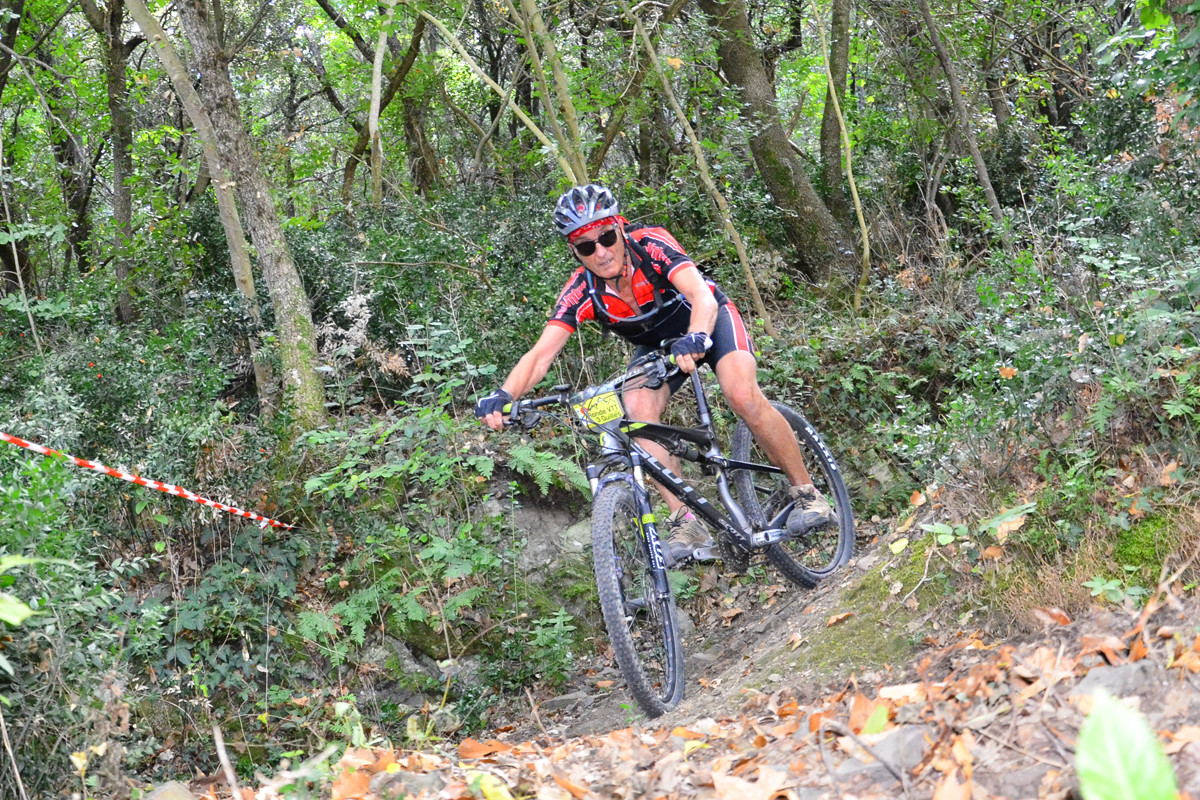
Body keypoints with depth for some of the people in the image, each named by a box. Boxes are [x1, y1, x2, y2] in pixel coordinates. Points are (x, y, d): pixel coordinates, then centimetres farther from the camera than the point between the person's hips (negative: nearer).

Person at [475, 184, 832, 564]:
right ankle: (685, 523, -20)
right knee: (637, 409, -26)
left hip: (708, 321, -3)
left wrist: (695, 338, -68)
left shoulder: (651, 245, -32)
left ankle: (807, 494, -12)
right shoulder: (581, 292, -24)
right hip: (658, 344, 3)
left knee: (743, 395, -29)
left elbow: (702, 296, -46)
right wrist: (502, 397, -50)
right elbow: (540, 354, -31)